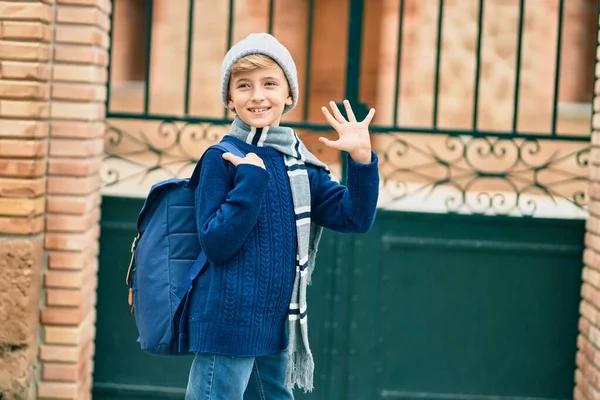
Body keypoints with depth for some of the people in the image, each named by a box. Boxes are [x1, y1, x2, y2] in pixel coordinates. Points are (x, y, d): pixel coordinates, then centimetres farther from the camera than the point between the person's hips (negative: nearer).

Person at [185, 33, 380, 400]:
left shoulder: (300, 162, 8)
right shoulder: (222, 159, -8)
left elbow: (355, 218, 3)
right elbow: (215, 244, -15)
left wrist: (362, 159, -10)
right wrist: (252, 177, -20)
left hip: (276, 325, 7)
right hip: (229, 323, -6)